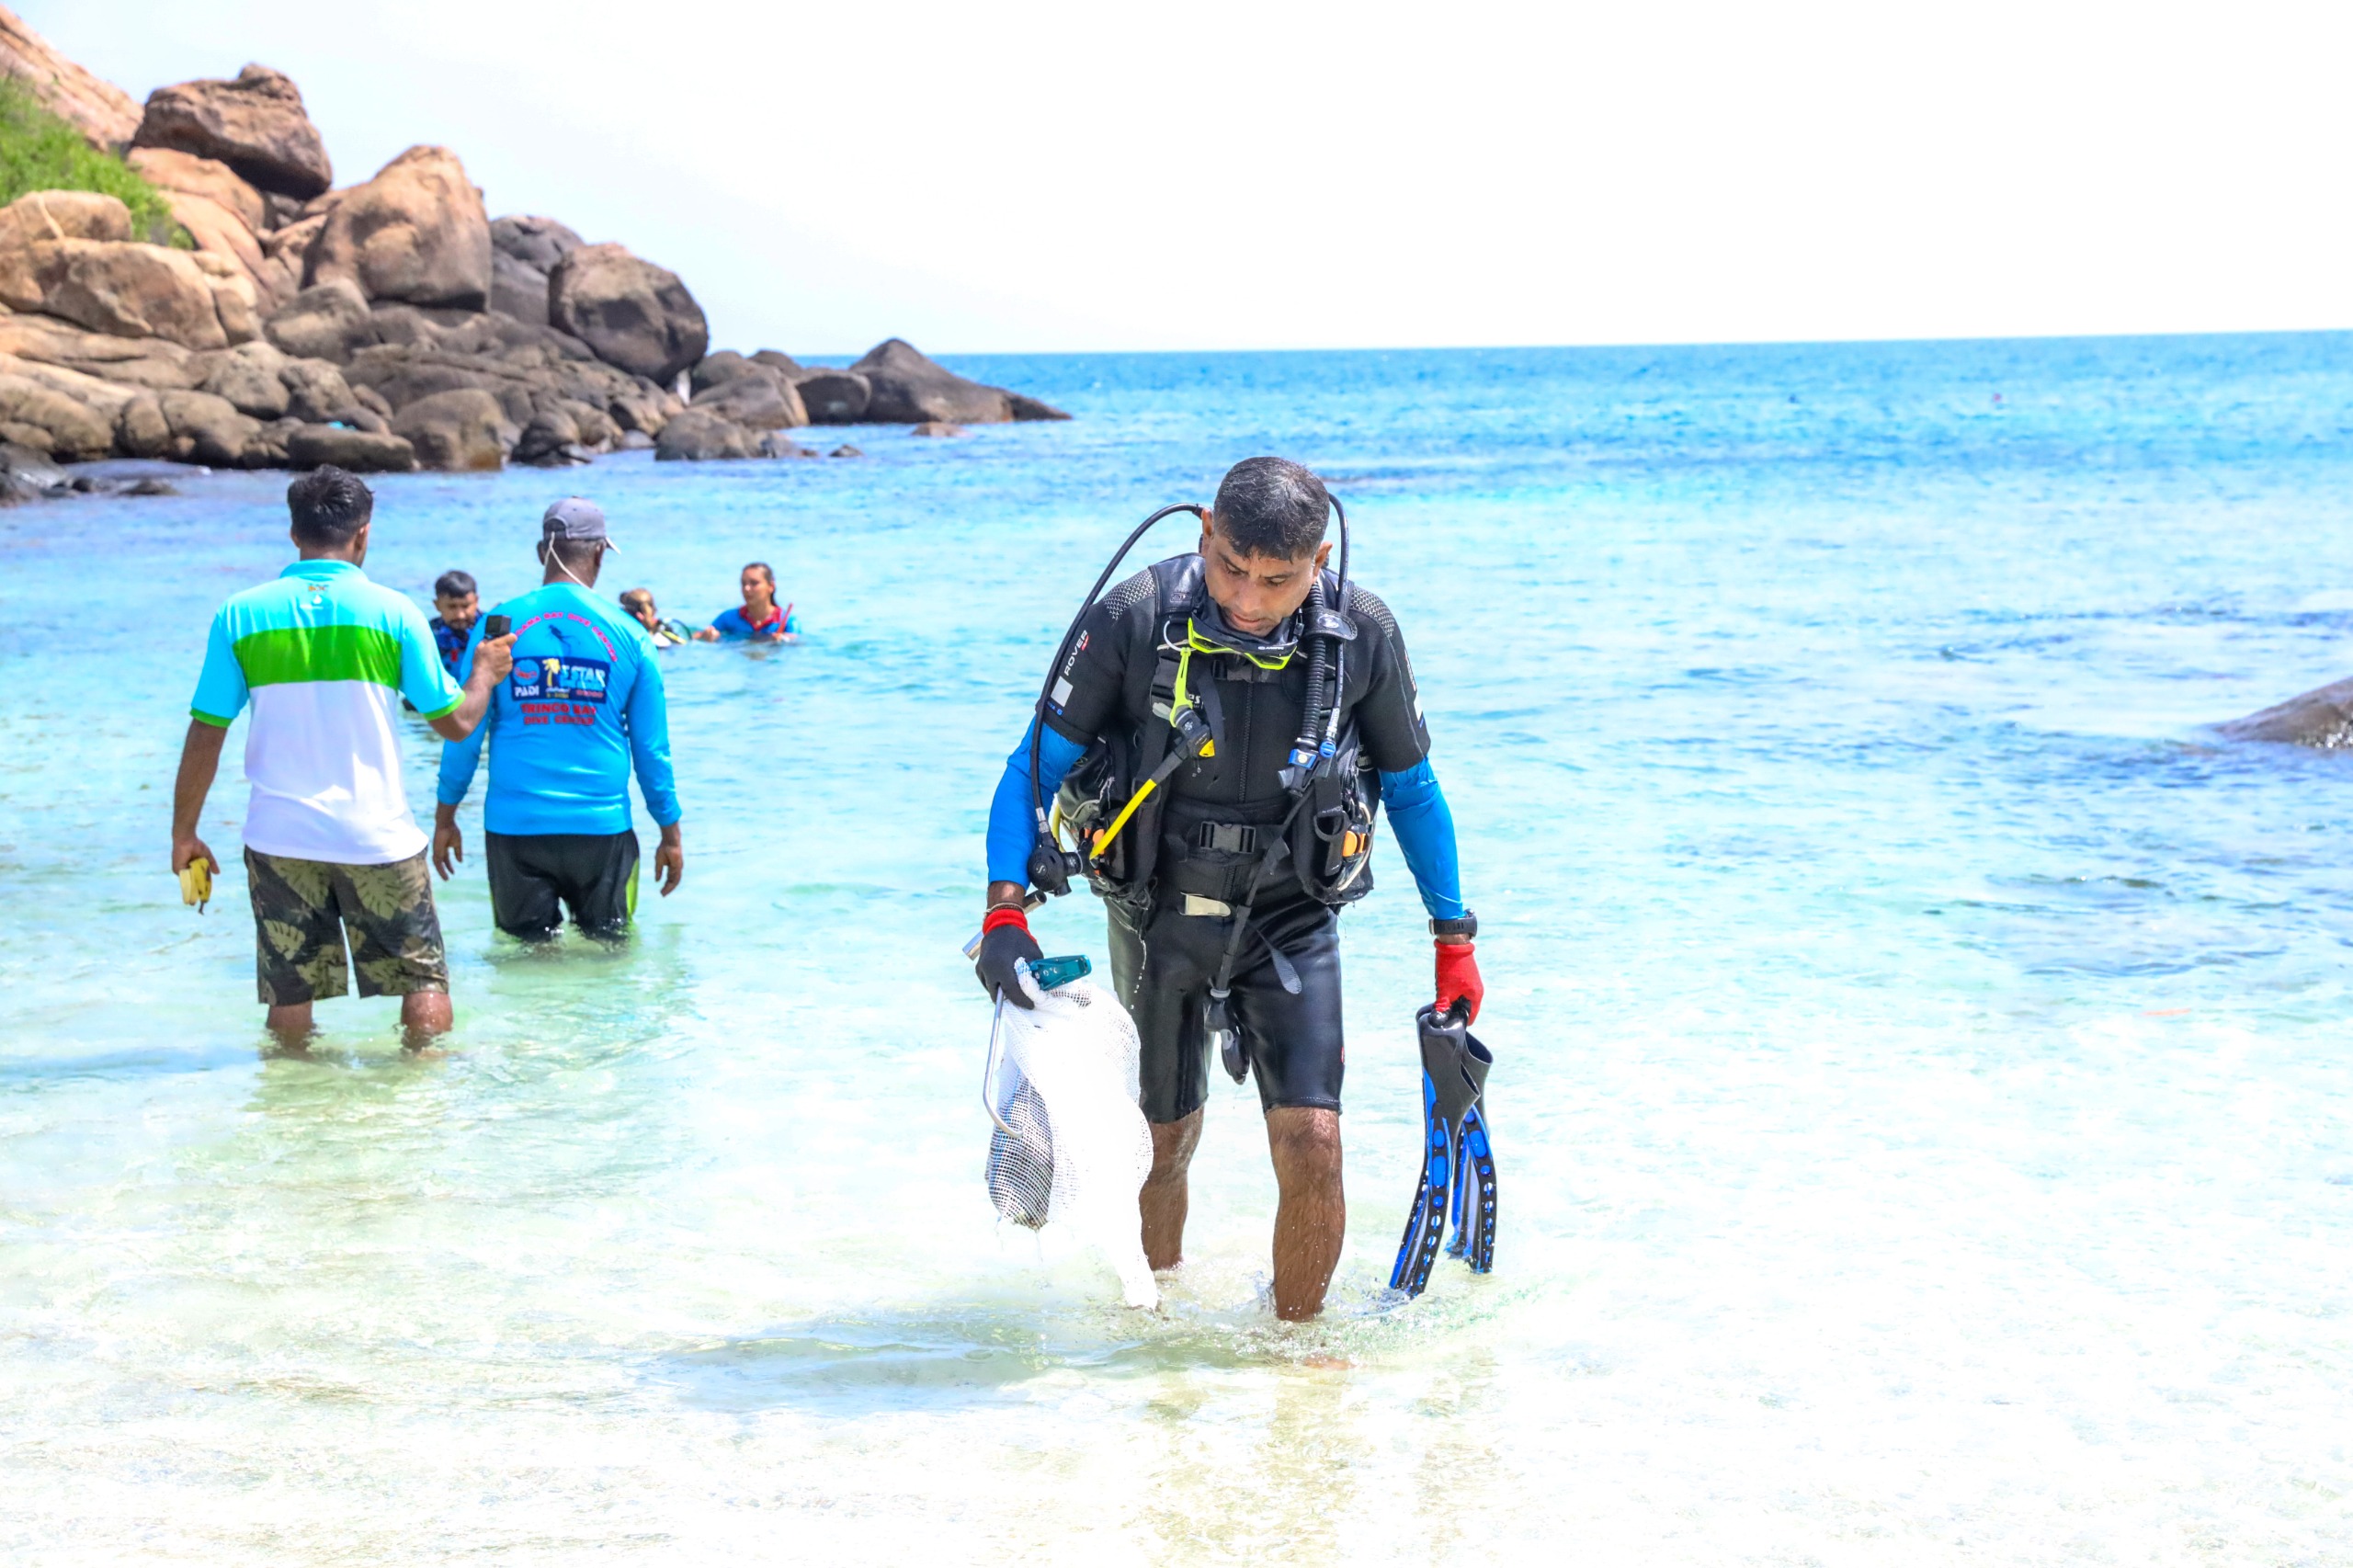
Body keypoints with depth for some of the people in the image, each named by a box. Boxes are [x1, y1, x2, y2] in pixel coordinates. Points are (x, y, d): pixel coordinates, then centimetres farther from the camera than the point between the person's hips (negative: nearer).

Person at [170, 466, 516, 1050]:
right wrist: (484, 673, 22)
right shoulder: (392, 612, -4)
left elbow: (205, 736, -2)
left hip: (280, 838, 2)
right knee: (424, 979, 11)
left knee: (289, 991, 10)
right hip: (378, 837, -1)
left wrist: (184, 834, 8)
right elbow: (456, 721, 1)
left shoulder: (241, 615, -1)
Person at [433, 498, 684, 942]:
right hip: (602, 826, 0)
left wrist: (445, 818, 13)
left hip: (515, 826, 0)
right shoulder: (627, 635, 0)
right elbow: (651, 747, 5)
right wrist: (670, 835, 15)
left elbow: (464, 731, 2)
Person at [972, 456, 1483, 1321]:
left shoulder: (1362, 634, -14)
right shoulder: (1131, 621, -20)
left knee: (1311, 1143, -12)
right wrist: (1005, 909, -24)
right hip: (1159, 915, 0)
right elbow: (1032, 771, -11)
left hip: (1290, 917, 0)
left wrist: (1454, 935, 6)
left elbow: (1411, 788, 2)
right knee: (1164, 1144, 13)